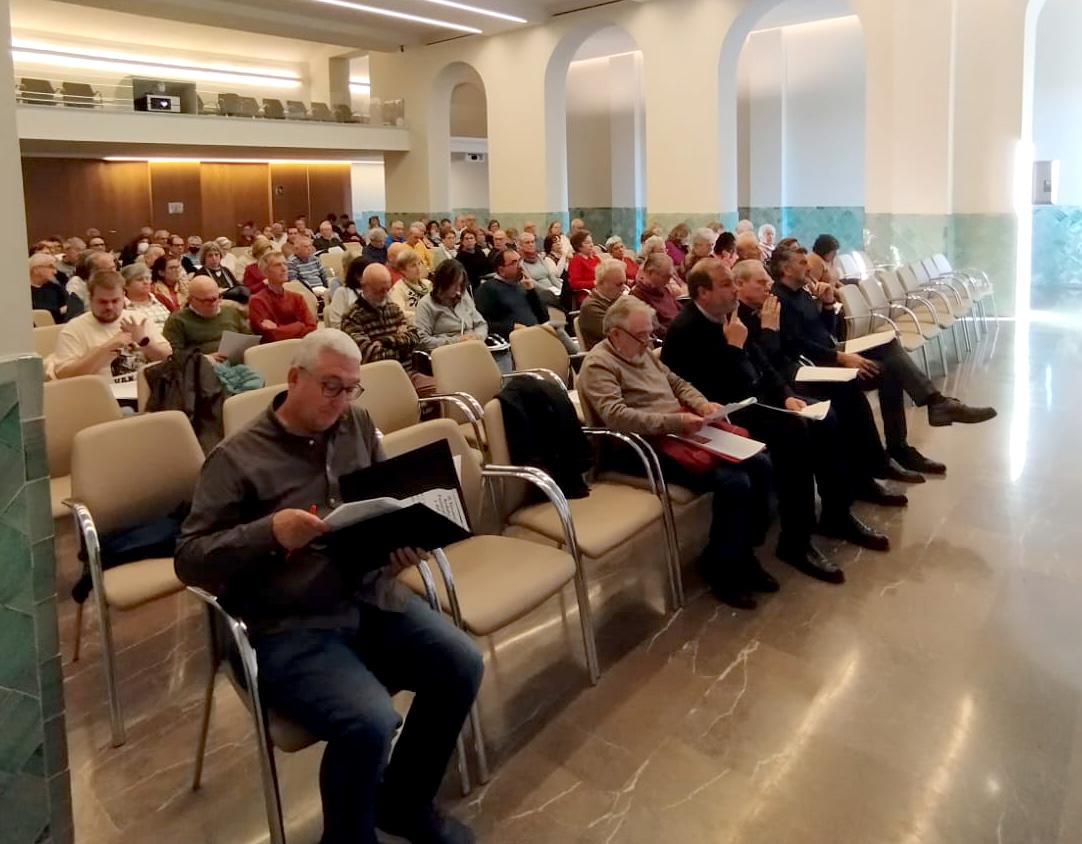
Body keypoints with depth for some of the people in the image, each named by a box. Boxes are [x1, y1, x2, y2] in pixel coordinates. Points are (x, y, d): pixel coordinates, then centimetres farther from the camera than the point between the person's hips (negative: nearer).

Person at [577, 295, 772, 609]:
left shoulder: (642, 352, 17)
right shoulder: (598, 365, -12)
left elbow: (677, 383, 25)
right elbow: (616, 416, -25)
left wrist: (703, 405, 4)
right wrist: (674, 422, -30)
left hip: (681, 435, 9)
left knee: (760, 464, -3)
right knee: (734, 482, -23)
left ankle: (745, 552, 11)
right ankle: (720, 566, -2)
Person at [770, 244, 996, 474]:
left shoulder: (802, 293, 17)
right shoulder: (780, 299, -14)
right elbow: (797, 346, -24)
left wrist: (828, 303, 2)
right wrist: (840, 357, -23)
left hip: (831, 355, 10)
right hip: (816, 366, -10)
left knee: (889, 347, -4)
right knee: (887, 371, -16)